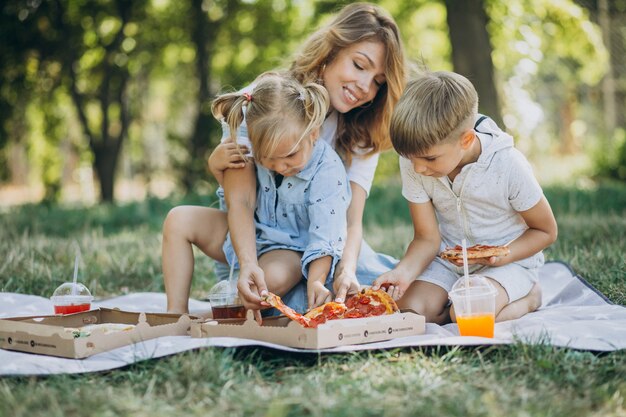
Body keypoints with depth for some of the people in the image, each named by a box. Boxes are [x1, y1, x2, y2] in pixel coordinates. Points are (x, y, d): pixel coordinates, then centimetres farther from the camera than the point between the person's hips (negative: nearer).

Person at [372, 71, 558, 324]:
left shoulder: (508, 166, -23)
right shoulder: (413, 164, -15)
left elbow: (546, 231, -8)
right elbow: (427, 238, -7)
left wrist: (501, 256, -25)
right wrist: (404, 271, -29)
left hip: (509, 259, -4)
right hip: (448, 261, 4)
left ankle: (528, 298, 0)